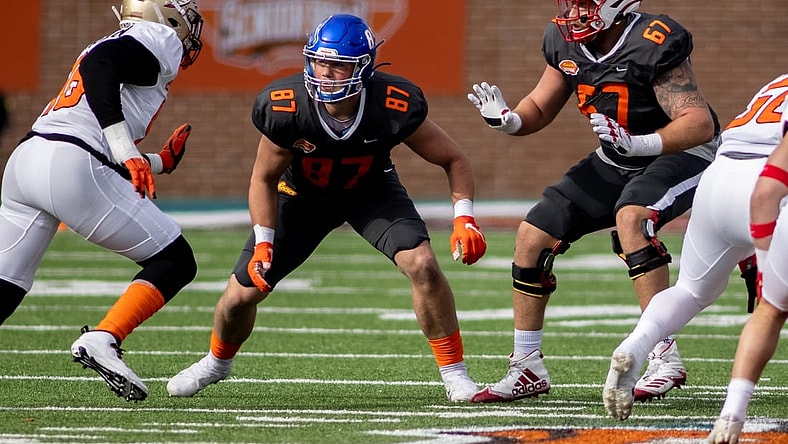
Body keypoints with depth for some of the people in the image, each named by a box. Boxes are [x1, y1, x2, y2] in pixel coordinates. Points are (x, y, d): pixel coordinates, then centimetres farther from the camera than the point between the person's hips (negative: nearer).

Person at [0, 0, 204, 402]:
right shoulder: (159, 39, 7)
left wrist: (158, 162, 42)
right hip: (71, 168, -8)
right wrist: (127, 153, -19)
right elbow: (99, 65, -14)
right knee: (175, 263, 3)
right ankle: (101, 340, -15)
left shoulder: (120, 43, 32)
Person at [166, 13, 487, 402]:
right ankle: (217, 362, 34)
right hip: (303, 193, 1)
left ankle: (454, 374, -9)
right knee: (243, 293, -1)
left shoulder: (394, 107, -33)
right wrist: (263, 244, -21)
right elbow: (264, 178, -13)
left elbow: (453, 159, -18)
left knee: (422, 264, -25)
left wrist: (464, 219, -32)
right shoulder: (285, 107, -32)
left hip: (370, 191, 0)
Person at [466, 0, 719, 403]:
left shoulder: (653, 45, -29)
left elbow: (700, 124, -33)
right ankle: (527, 370, 12)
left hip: (681, 156, -8)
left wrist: (636, 143, -47)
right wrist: (507, 120, -16)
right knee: (533, 236, 0)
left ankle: (665, 358, -31)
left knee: (630, 218, -36)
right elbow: (540, 109, 7)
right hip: (617, 162, 8)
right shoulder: (565, 42, -7)